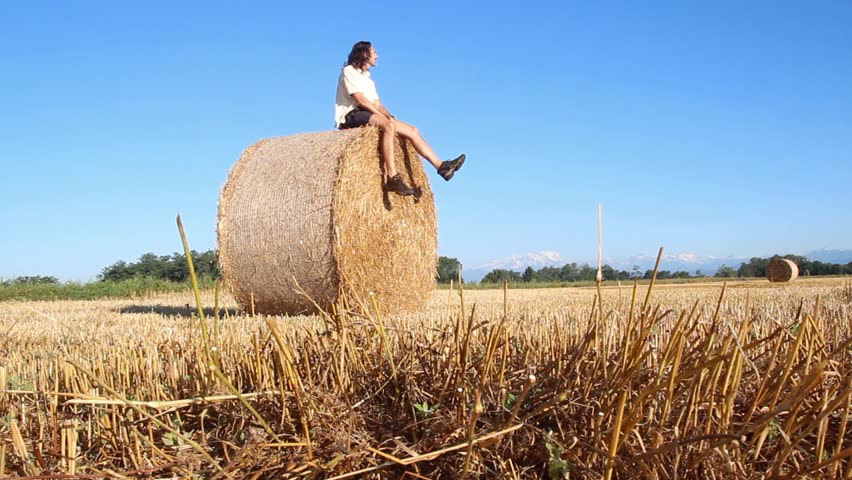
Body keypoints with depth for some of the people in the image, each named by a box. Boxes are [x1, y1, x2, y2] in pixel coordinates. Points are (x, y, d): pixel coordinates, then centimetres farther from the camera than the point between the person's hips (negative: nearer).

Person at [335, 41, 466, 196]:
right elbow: (359, 99, -12)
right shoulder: (349, 71, 0)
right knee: (388, 124, -36)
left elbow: (377, 104, 19)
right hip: (351, 116, -9)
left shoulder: (368, 79, 27)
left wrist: (390, 116, -4)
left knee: (412, 130, -1)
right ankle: (392, 179, -43)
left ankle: (442, 167, -4)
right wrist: (387, 117, -15)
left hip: (369, 115, 9)